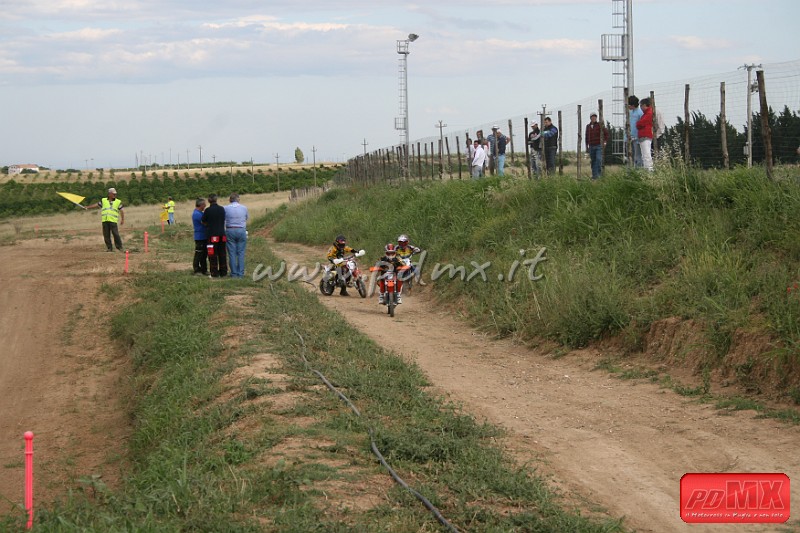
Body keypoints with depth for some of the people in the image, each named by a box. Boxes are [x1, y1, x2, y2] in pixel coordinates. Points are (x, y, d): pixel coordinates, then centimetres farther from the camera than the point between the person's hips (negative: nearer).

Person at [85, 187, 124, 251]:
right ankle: (110, 248, 5)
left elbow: (121, 211, 10)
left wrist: (122, 219, 2)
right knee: (106, 235, -1)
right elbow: (97, 205, 23)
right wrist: (88, 207, 23)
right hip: (105, 221, 3)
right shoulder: (104, 201, 15)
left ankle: (119, 247, -5)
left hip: (113, 221, -3)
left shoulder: (118, 202, 10)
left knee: (116, 234, -12)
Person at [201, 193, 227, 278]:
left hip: (213, 235, -4)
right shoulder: (222, 209, 3)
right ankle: (223, 272, 14)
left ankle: (215, 273, 1)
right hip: (222, 234, 4)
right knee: (222, 254, 11)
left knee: (213, 255, 2)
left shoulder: (208, 210, -10)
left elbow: (203, 222, 0)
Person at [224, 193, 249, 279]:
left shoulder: (226, 208, -4)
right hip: (241, 230, 1)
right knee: (241, 253, 4)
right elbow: (247, 218, 19)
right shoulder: (244, 208, 2)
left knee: (232, 253, 2)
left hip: (230, 231, -1)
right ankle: (240, 273, 1)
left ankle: (234, 273, 1)